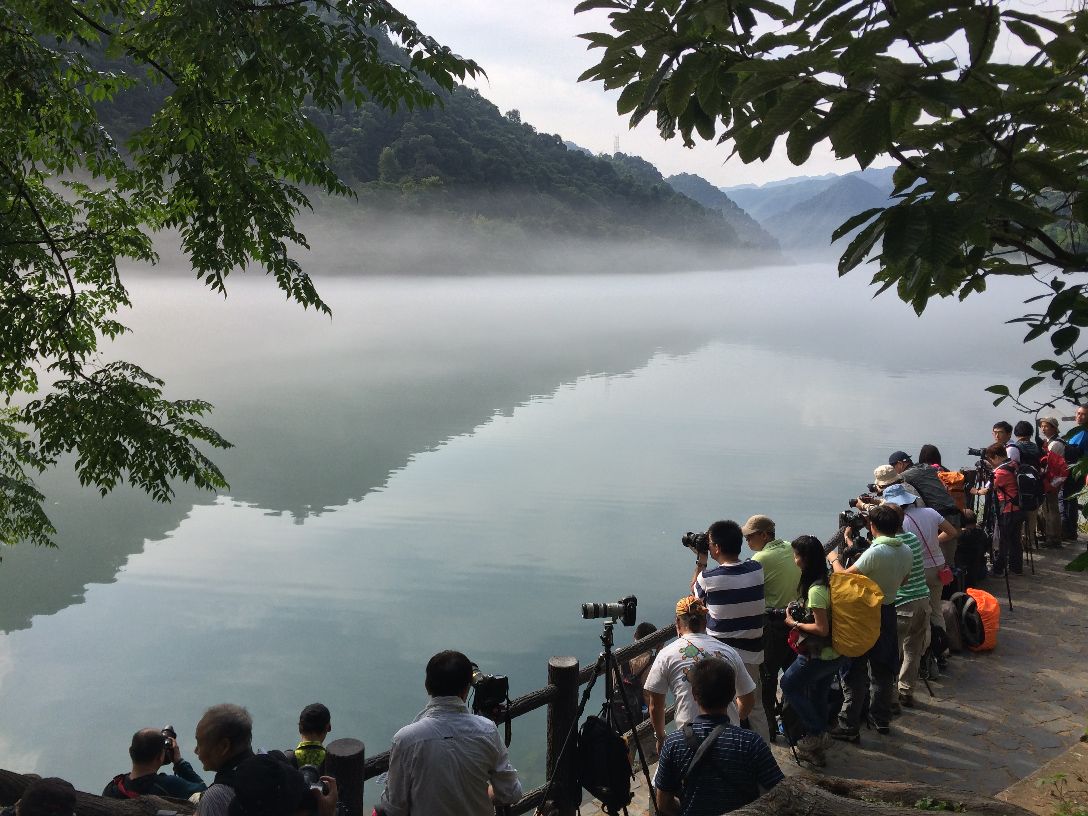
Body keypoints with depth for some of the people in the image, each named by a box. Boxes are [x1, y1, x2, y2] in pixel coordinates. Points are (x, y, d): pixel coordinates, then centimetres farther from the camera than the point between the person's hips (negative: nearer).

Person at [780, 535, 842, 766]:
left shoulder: (815, 590, -24)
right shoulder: (827, 583, 4)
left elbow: (822, 629, -26)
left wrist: (795, 623, -14)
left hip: (818, 656, -9)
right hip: (833, 654, 9)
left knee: (789, 684, 9)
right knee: (818, 697, 18)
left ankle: (815, 732, 11)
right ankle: (817, 746, 27)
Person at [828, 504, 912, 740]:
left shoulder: (875, 552, -24)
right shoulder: (906, 551, -1)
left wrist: (834, 559, -1)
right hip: (889, 613, 7)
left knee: (855, 673, 1)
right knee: (883, 670, 20)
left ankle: (849, 727, 5)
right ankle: (881, 719, 32)